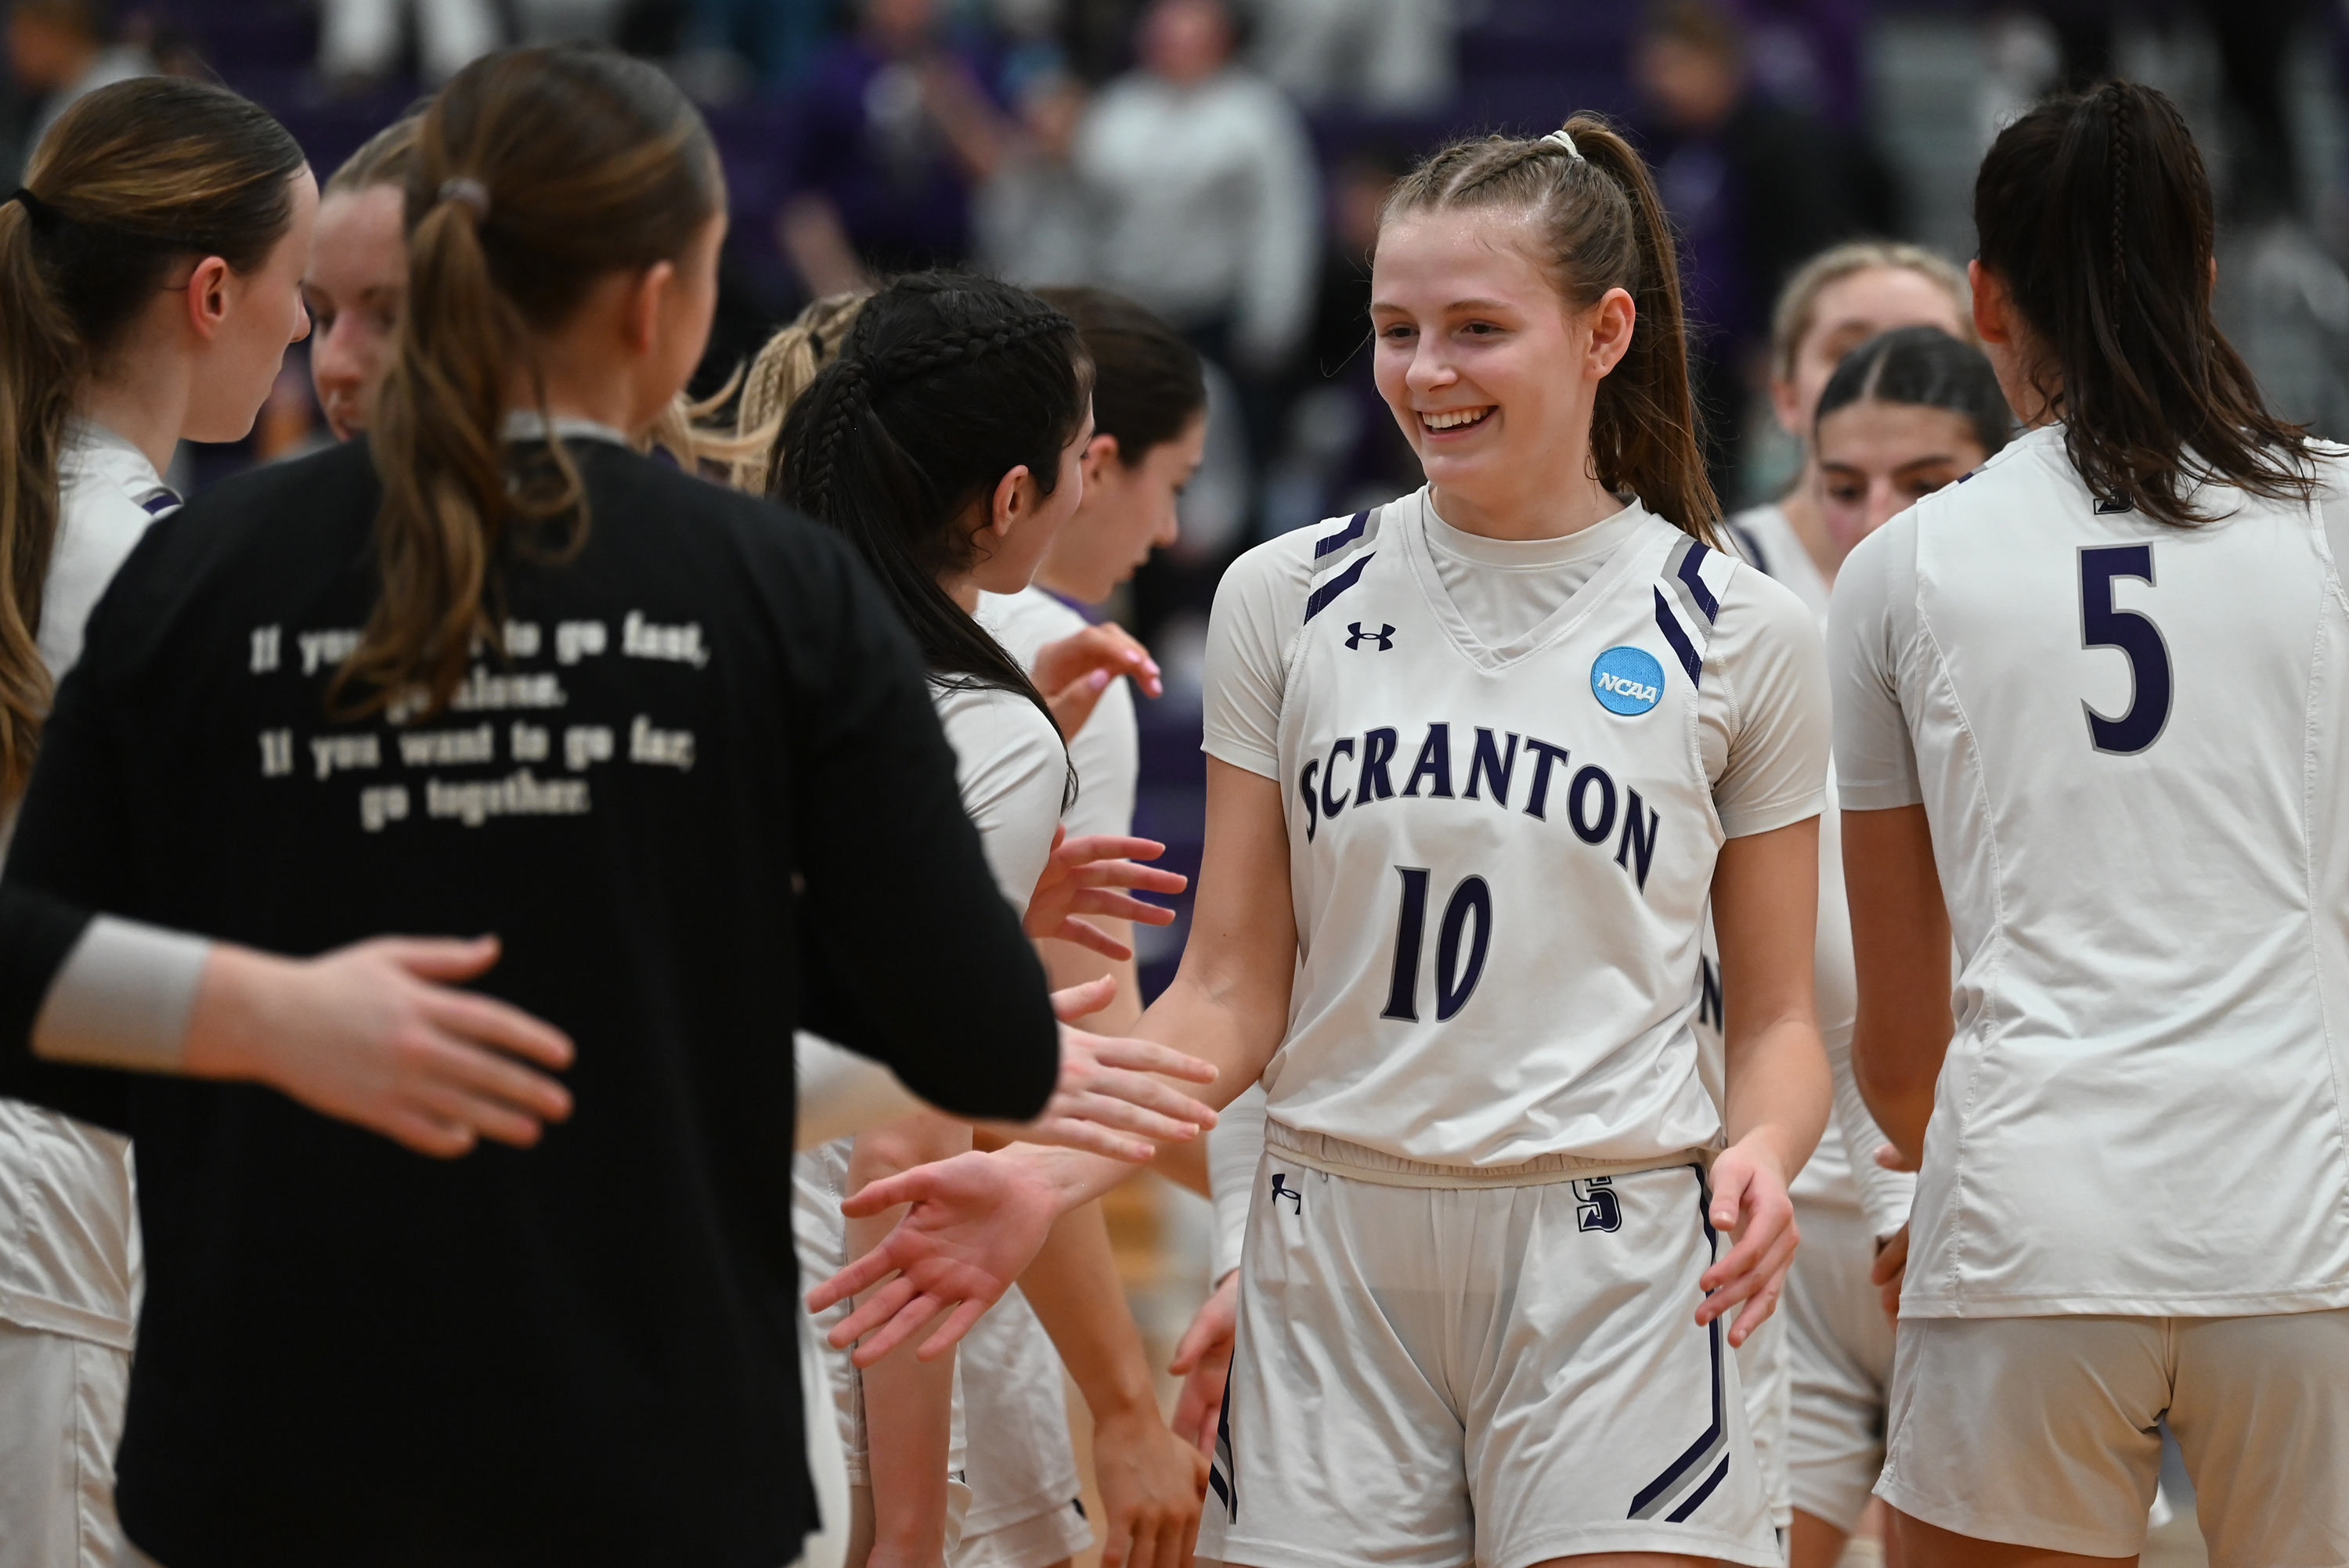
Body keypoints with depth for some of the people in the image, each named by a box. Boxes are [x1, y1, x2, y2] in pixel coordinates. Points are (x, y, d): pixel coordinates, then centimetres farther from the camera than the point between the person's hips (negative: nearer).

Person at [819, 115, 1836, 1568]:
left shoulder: (1740, 632, 2)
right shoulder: (1286, 601, 6)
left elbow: (1779, 1017, 7)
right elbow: (1234, 995, 6)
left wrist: (1762, 1155, -15)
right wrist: (1048, 1174, -8)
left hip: (1611, 1264, -2)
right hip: (1334, 1251, 2)